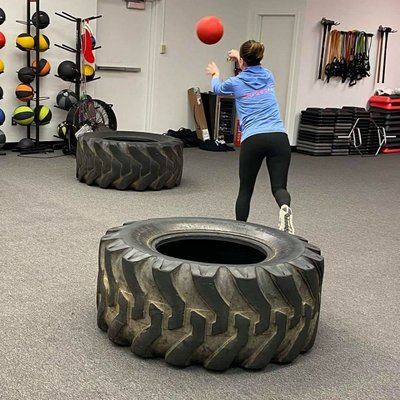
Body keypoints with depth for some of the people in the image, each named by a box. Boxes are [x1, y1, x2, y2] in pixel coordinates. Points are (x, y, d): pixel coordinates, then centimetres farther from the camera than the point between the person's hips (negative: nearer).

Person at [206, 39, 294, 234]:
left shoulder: (236, 82, 7)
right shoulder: (268, 75, 15)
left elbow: (217, 88, 32)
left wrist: (215, 74, 54)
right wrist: (240, 57, 58)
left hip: (253, 140, -2)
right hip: (278, 137, 2)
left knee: (245, 190, 13)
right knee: (279, 187, 0)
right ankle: (285, 208, -34)